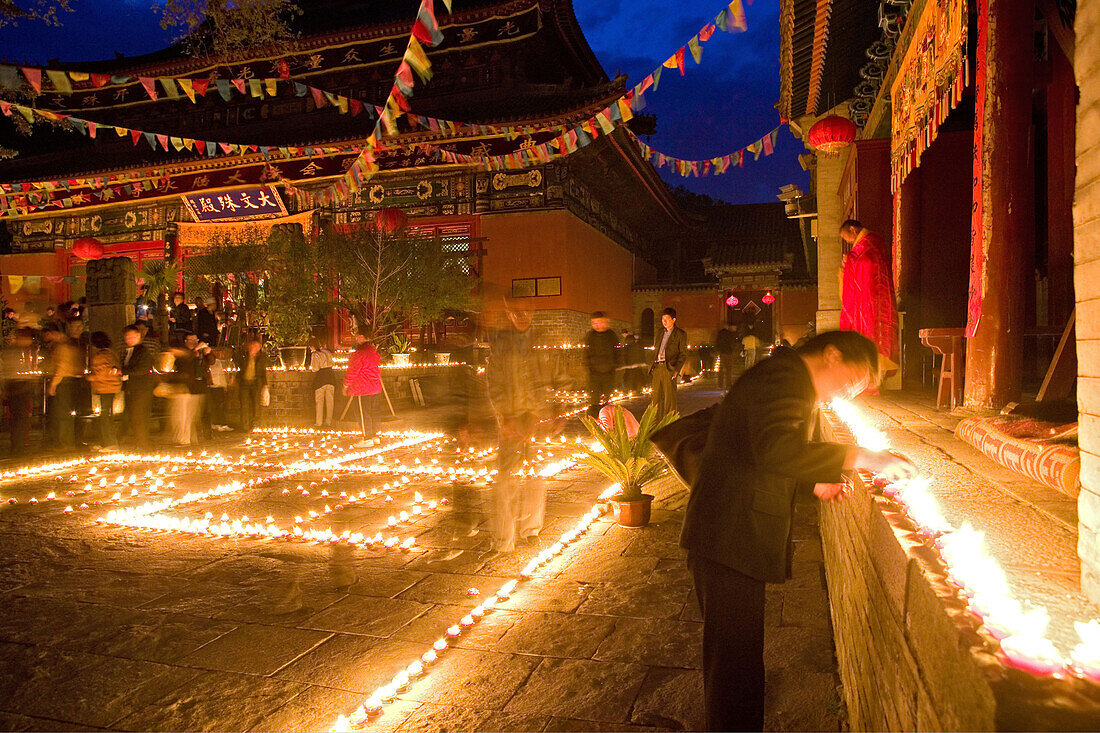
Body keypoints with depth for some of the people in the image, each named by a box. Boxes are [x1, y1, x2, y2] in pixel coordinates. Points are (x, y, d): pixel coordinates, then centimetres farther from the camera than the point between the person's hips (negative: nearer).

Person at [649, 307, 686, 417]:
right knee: (655, 396, 3)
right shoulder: (659, 333, 19)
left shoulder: (680, 334, 2)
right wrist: (652, 365, 12)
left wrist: (676, 369, -12)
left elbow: (683, 354, -2)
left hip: (669, 368, -5)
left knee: (669, 396, -4)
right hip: (657, 367, 5)